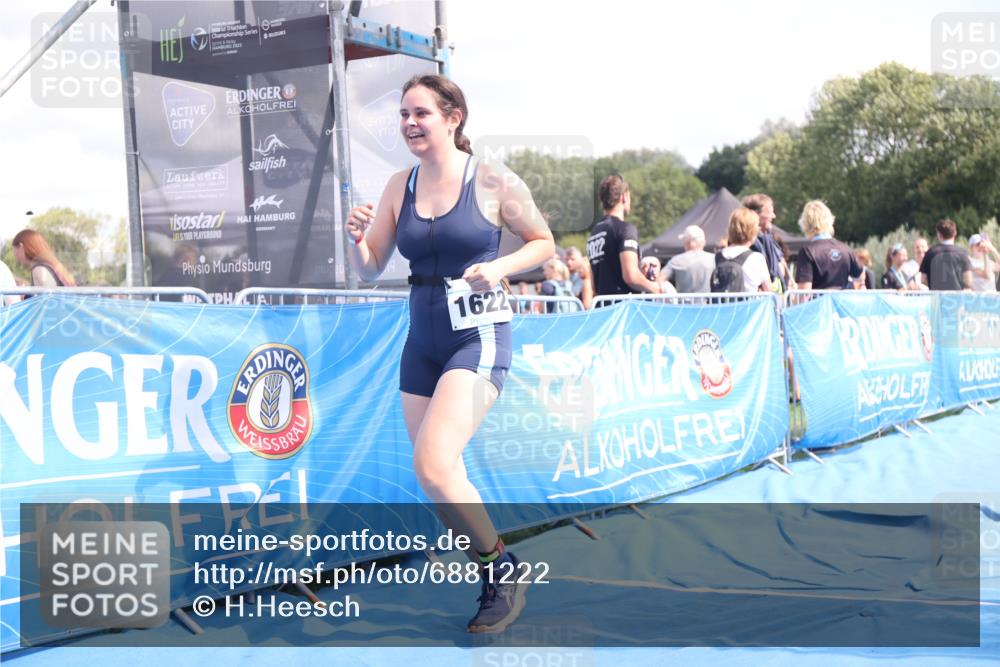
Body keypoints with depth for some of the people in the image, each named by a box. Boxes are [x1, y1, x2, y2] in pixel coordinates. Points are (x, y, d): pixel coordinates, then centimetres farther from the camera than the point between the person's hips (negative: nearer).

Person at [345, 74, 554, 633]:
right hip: (423, 340, 6)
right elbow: (370, 270, 9)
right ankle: (488, 581, 29)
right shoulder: (399, 187, 6)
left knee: (434, 467, -20)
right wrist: (357, 237, -12)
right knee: (437, 479, 9)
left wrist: (500, 268, -14)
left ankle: (505, 570, 2)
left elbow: (545, 242, 3)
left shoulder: (493, 181, -6)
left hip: (479, 337, -6)